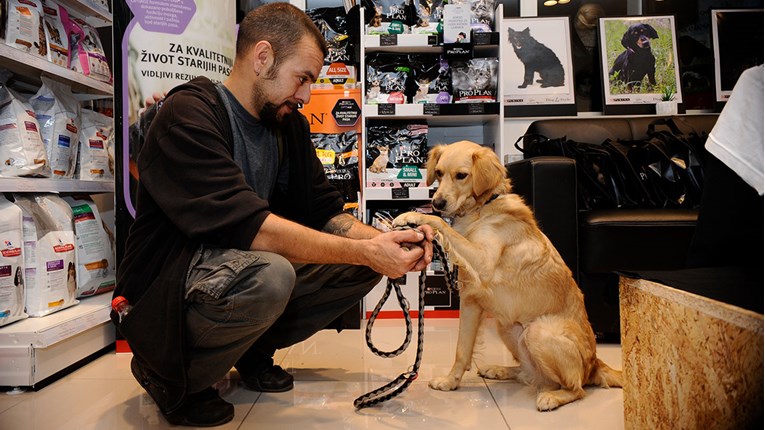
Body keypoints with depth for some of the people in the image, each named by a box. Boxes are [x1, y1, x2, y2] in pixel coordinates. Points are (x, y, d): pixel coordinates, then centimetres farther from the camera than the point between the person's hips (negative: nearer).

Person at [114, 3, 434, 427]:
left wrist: (385, 242, -17)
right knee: (269, 275, -38)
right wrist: (365, 251, -30)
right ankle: (168, 376, -8)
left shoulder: (288, 125, 4)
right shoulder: (188, 115, -20)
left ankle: (254, 350, 9)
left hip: (245, 269, 8)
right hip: (165, 293, -7)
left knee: (362, 261, -4)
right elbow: (249, 226, -31)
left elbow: (326, 213, 1)